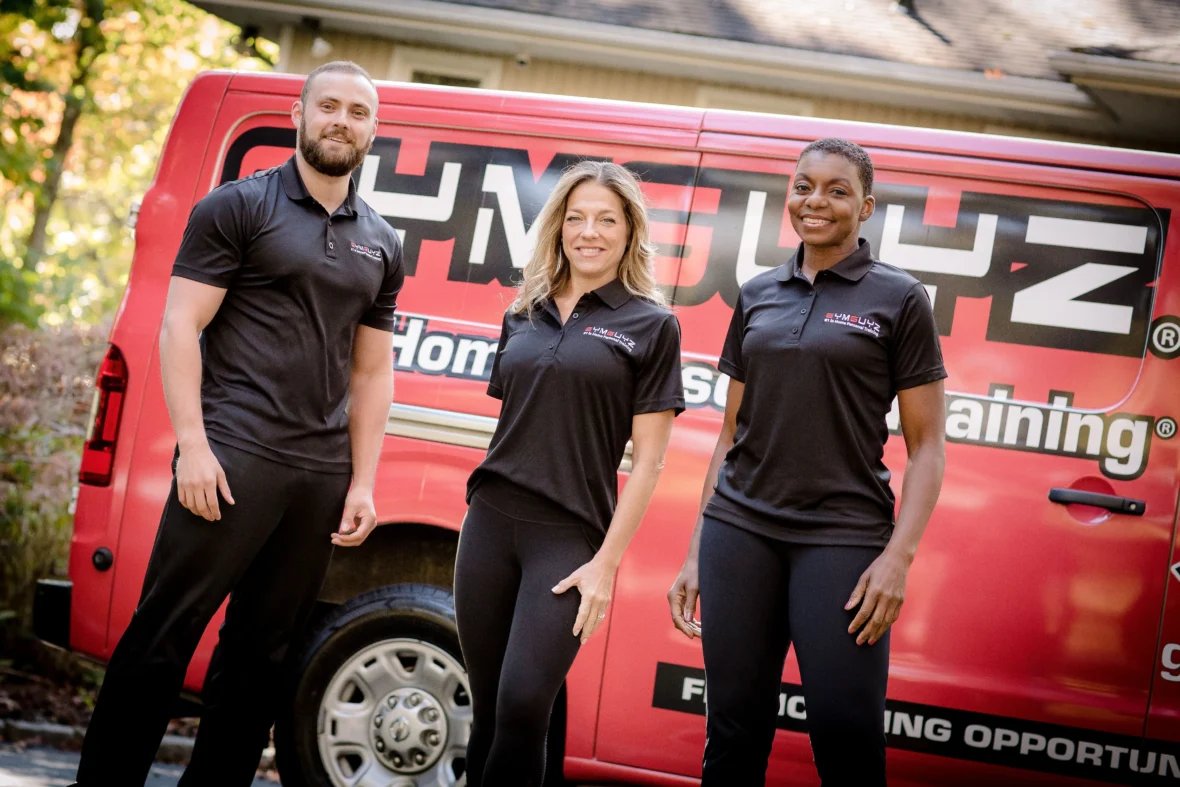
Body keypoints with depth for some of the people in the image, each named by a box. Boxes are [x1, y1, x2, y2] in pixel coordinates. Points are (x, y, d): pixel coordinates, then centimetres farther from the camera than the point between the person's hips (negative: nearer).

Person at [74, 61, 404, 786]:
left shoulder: (380, 245, 17)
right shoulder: (239, 207, 2)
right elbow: (180, 327, -3)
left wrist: (363, 483, 11)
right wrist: (194, 446, -12)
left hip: (322, 476, 5)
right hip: (235, 459, -5)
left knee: (261, 653, 8)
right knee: (162, 638, -5)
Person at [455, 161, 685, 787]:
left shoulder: (651, 325, 1)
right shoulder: (523, 317, 14)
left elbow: (647, 458, -3)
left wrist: (606, 563, -9)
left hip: (569, 535, -4)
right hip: (489, 523, 4)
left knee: (523, 704, -15)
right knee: (486, 709, 5)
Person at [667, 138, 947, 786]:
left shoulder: (899, 299, 2)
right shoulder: (756, 295, 13)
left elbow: (926, 446, -1)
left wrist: (899, 555, -13)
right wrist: (697, 553, 12)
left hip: (842, 537, -3)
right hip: (740, 531, 4)